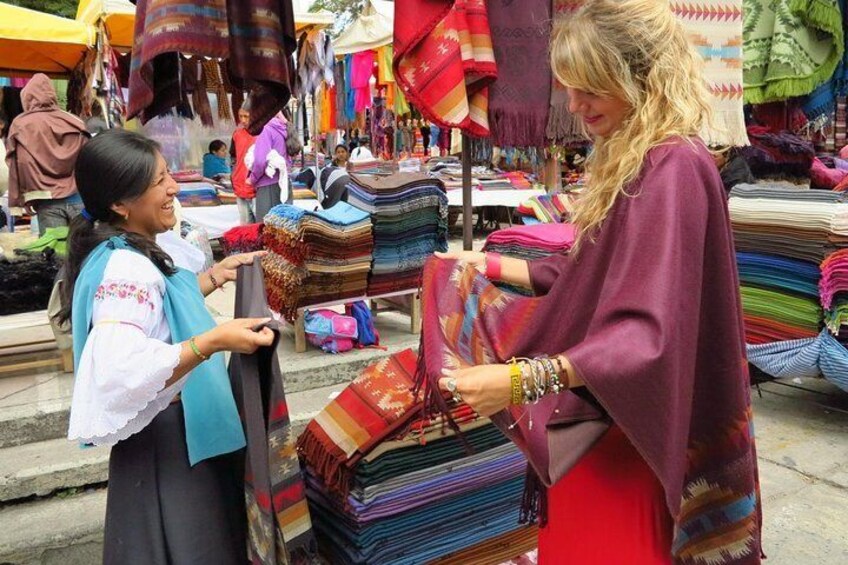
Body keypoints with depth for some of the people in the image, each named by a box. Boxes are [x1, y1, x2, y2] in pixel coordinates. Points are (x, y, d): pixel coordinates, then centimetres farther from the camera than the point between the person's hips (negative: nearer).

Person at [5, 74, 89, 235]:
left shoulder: (20, 126, 4)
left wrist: (20, 200, 5)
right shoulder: (74, 122, 8)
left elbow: (17, 167, 1)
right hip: (79, 196, 2)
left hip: (47, 201, -1)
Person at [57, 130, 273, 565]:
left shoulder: (125, 253, 5)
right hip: (167, 439, -10)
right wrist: (214, 341, -43)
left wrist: (215, 276, 18)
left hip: (176, 429, 10)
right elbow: (121, 371, -38)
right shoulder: (124, 269, -26)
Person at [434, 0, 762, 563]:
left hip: (626, 422, -9)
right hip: (594, 412, 9)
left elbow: (650, 329, -30)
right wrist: (492, 265, 18)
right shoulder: (629, 163, 9)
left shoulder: (674, 168, -22)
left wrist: (524, 378, -39)